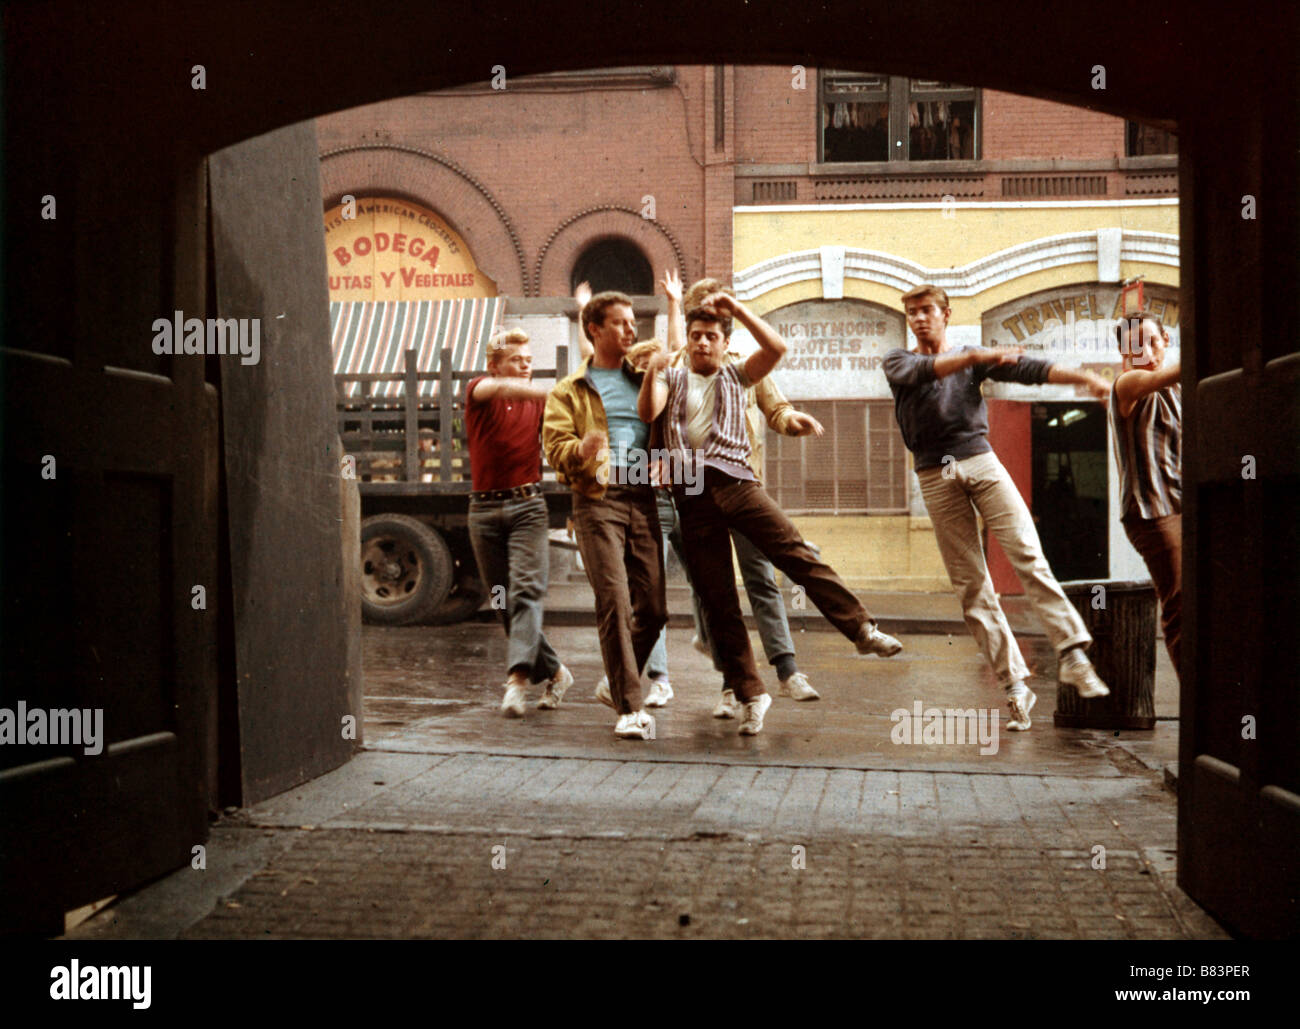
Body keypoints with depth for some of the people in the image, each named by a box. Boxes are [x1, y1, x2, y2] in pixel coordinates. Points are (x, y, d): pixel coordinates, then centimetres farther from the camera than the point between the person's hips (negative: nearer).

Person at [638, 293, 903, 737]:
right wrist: (651, 372, -16)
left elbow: (776, 348, 2)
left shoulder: (736, 376, 19)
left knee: (796, 554, -19)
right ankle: (749, 693, 6)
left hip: (734, 482, 0)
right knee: (717, 601, 0)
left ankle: (861, 628, -20)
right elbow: (648, 412, 1)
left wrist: (737, 308, -2)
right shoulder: (673, 379, 20)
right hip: (692, 496, 1)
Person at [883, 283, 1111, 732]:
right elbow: (919, 372, -11)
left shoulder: (974, 358, 16)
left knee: (1028, 555, -17)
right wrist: (975, 357, -25)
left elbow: (1029, 368, 4)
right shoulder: (897, 361, 12)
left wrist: (1085, 377, -11)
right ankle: (1015, 686, -2)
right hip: (935, 476, 0)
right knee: (970, 587, -3)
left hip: (980, 461, 0)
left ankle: (1073, 653, -18)